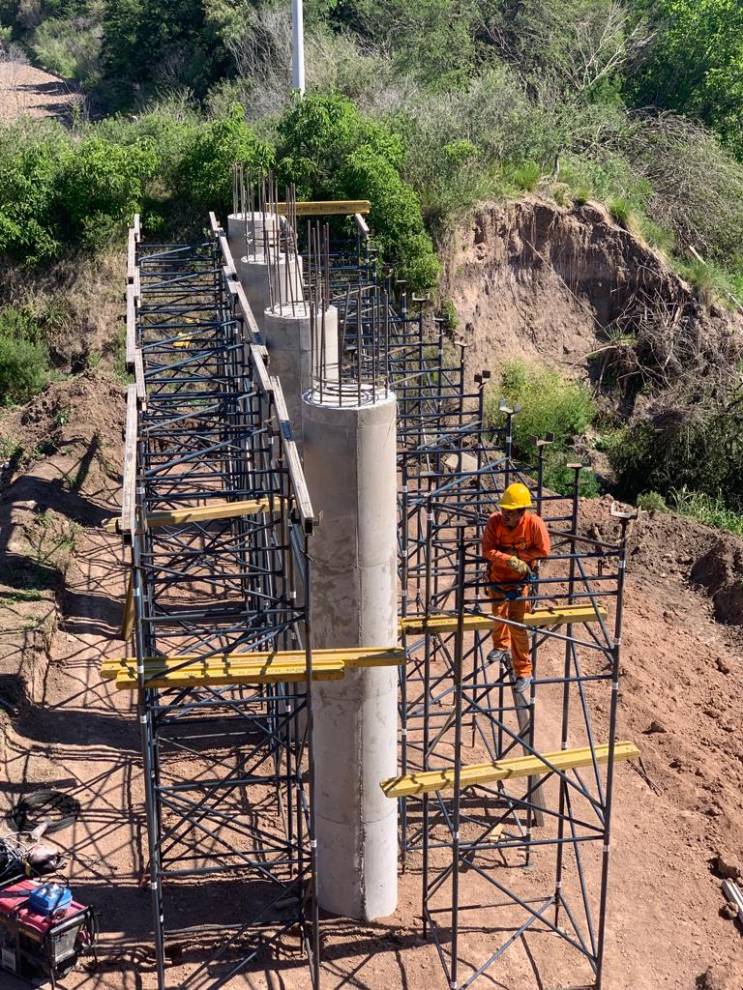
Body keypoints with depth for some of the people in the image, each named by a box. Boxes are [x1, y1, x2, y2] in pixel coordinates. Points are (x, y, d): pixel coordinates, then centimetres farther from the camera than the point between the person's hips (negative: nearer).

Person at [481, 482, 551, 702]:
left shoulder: (534, 523, -26)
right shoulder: (495, 521, -24)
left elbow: (543, 550, -20)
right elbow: (487, 550, -26)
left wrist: (515, 553, -25)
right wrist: (510, 560, -40)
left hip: (520, 578, -3)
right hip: (497, 575, 3)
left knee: (516, 622, -10)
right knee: (498, 613, 25)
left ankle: (524, 672, 1)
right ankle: (502, 645, 56)